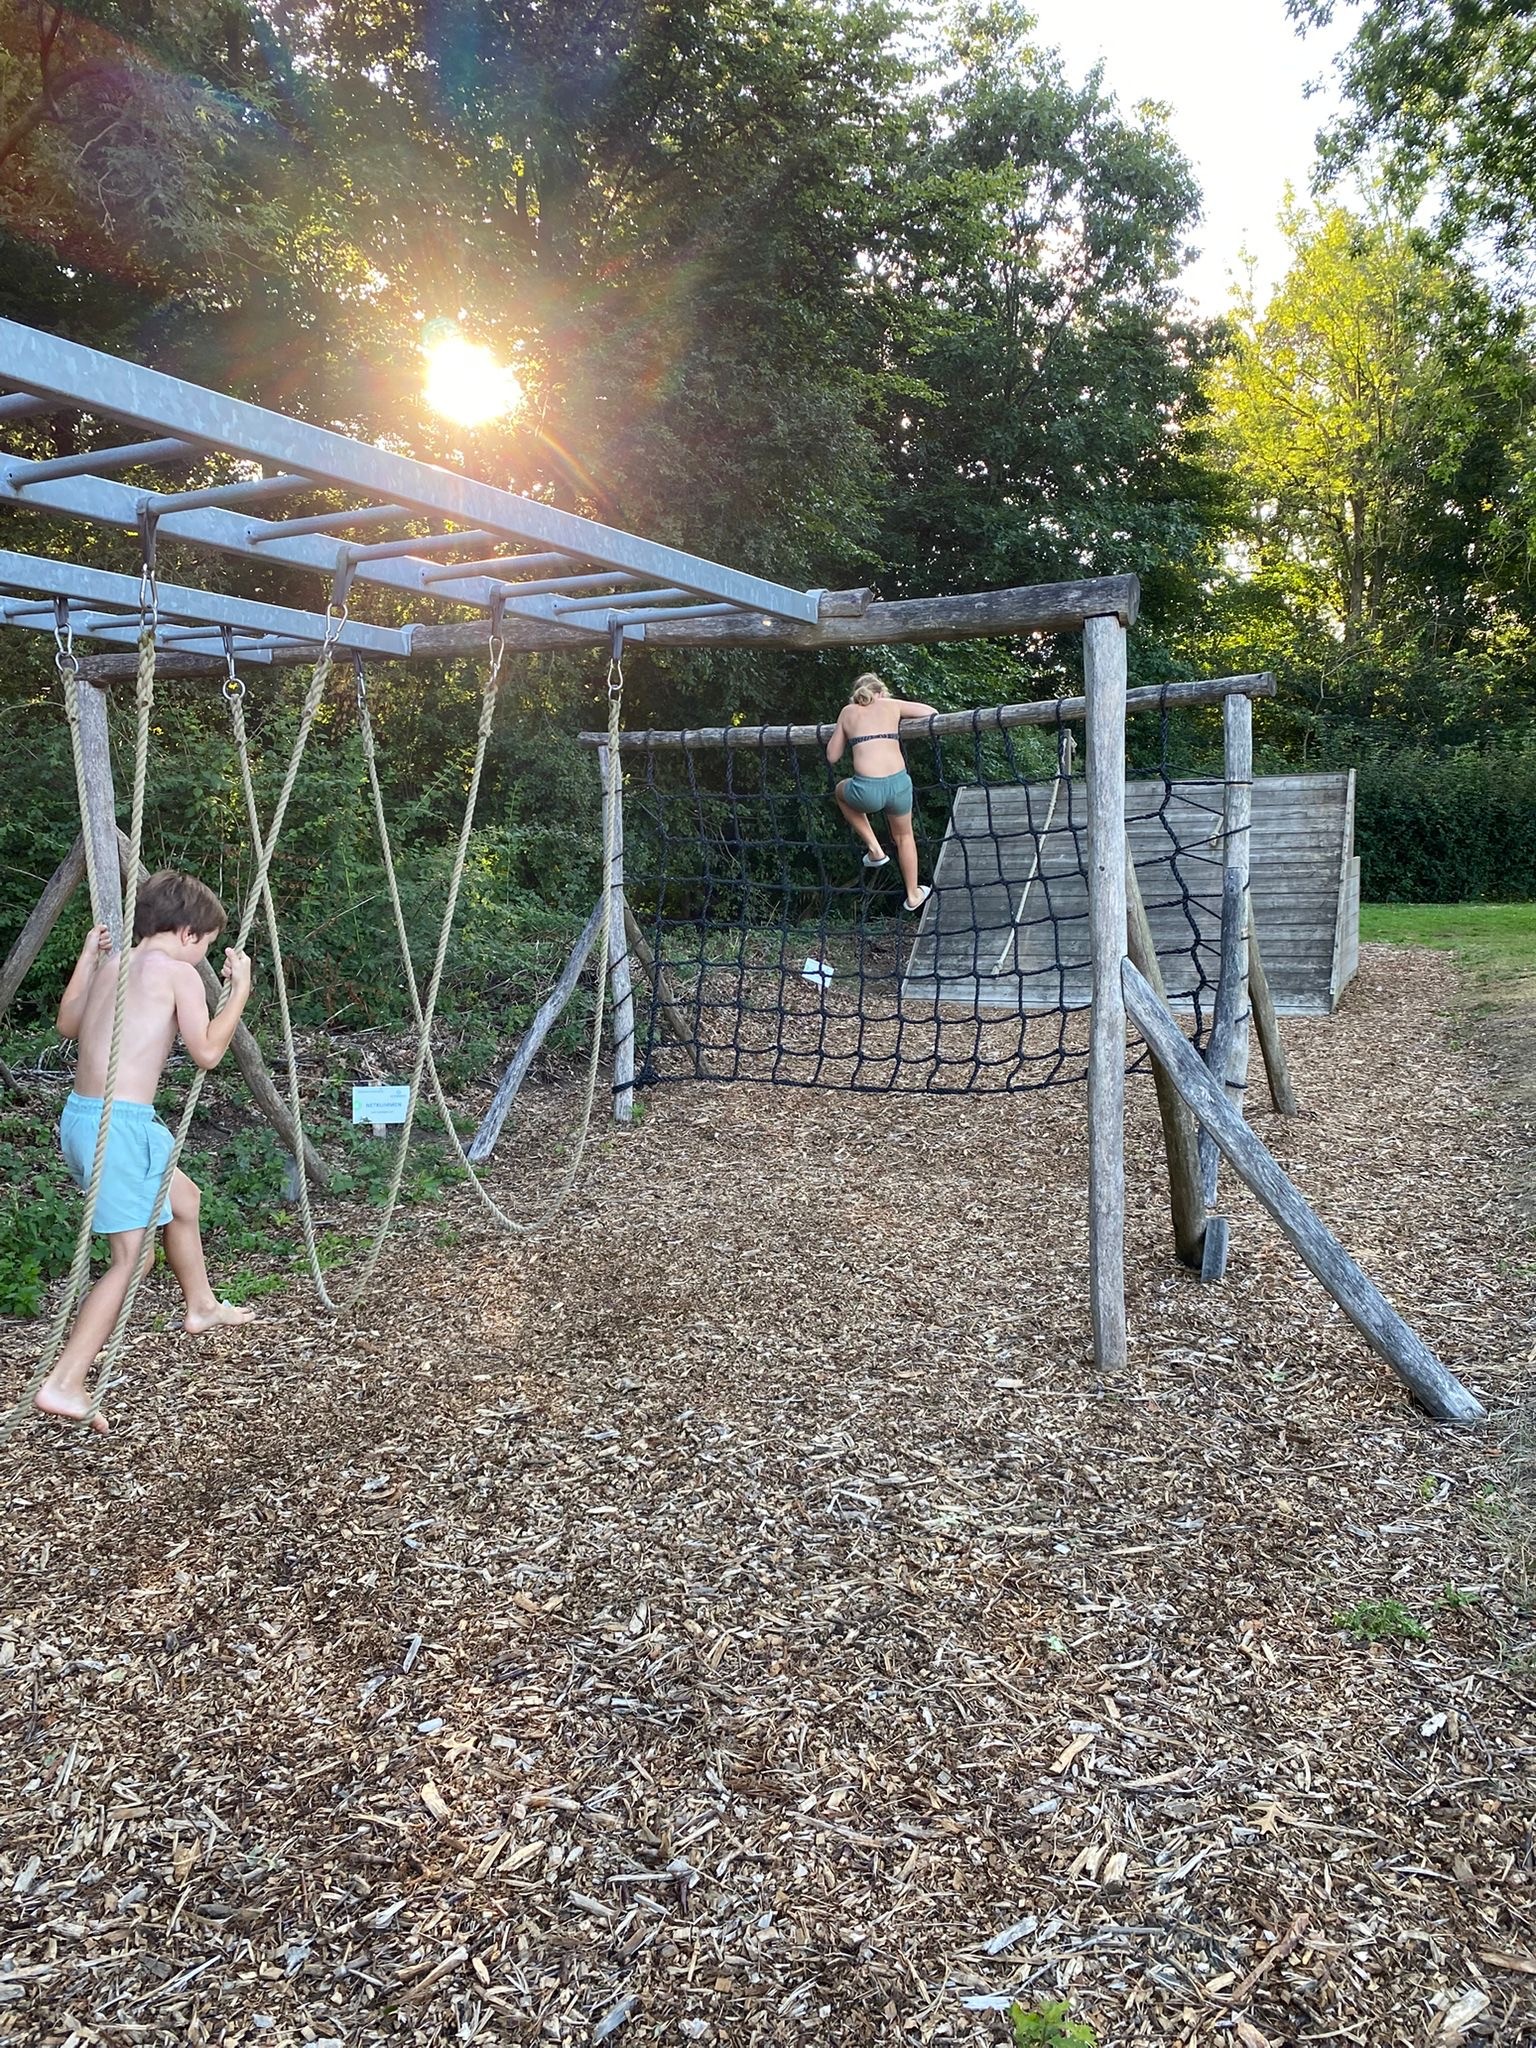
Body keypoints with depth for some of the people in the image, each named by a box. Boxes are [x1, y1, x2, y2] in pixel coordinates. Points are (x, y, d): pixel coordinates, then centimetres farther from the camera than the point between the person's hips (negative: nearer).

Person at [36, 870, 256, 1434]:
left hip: (83, 1114, 9)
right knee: (131, 1255, -6)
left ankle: (201, 1307, 46)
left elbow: (67, 1023, 28)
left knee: (183, 1198, 28)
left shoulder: (113, 964, 14)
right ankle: (63, 1384, -11)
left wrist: (87, 956, 29)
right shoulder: (176, 970, -8)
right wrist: (240, 989, -2)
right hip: (118, 1123, -9)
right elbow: (206, 1051, -11)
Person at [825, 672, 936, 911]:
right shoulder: (891, 705, 15)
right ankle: (913, 895, 43)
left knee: (842, 791, 36)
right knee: (903, 837, 30)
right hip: (898, 783, 2)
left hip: (867, 790, -2)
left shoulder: (848, 712, 15)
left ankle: (875, 849, 28)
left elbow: (832, 756, 17)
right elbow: (932, 712, 25)